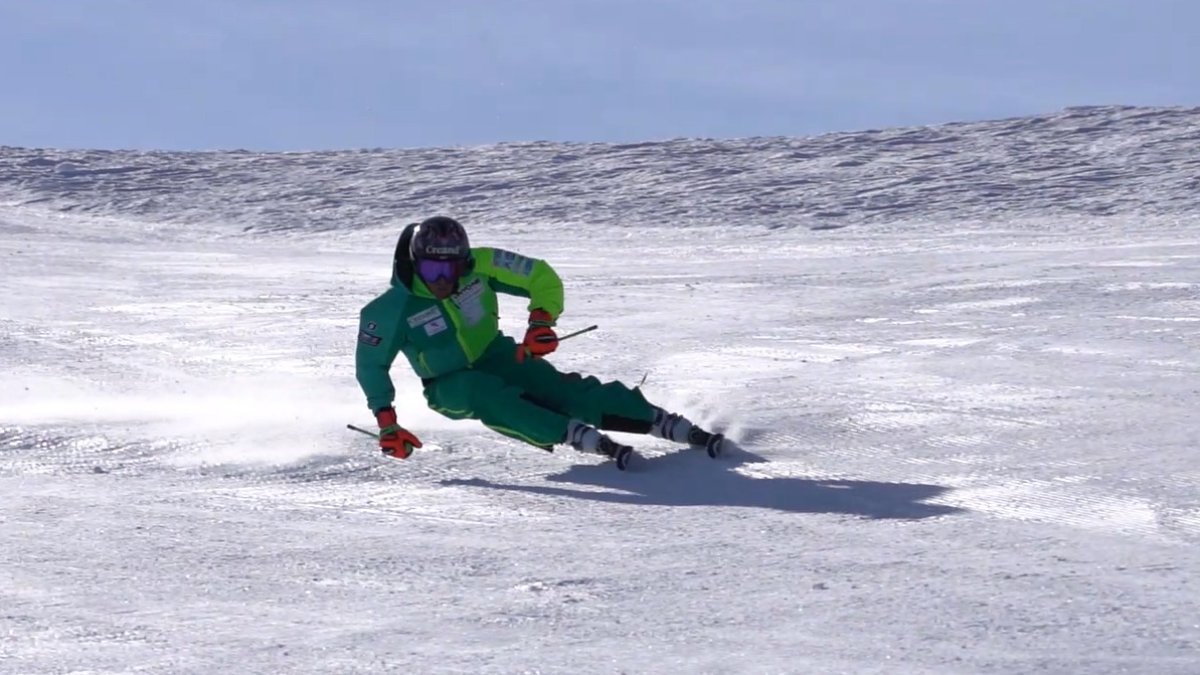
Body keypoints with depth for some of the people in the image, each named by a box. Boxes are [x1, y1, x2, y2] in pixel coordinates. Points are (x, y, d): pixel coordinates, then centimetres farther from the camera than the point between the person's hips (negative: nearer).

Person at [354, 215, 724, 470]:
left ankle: (673, 426, -27)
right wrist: (387, 423, -15)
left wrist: (541, 322, -26)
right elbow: (371, 365, -10)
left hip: (497, 357, 1)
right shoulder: (393, 309, -22)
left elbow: (542, 278, -9)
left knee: (560, 388, -22)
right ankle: (579, 437, -46)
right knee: (486, 393, -36)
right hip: (449, 386, -1)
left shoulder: (480, 265, -18)